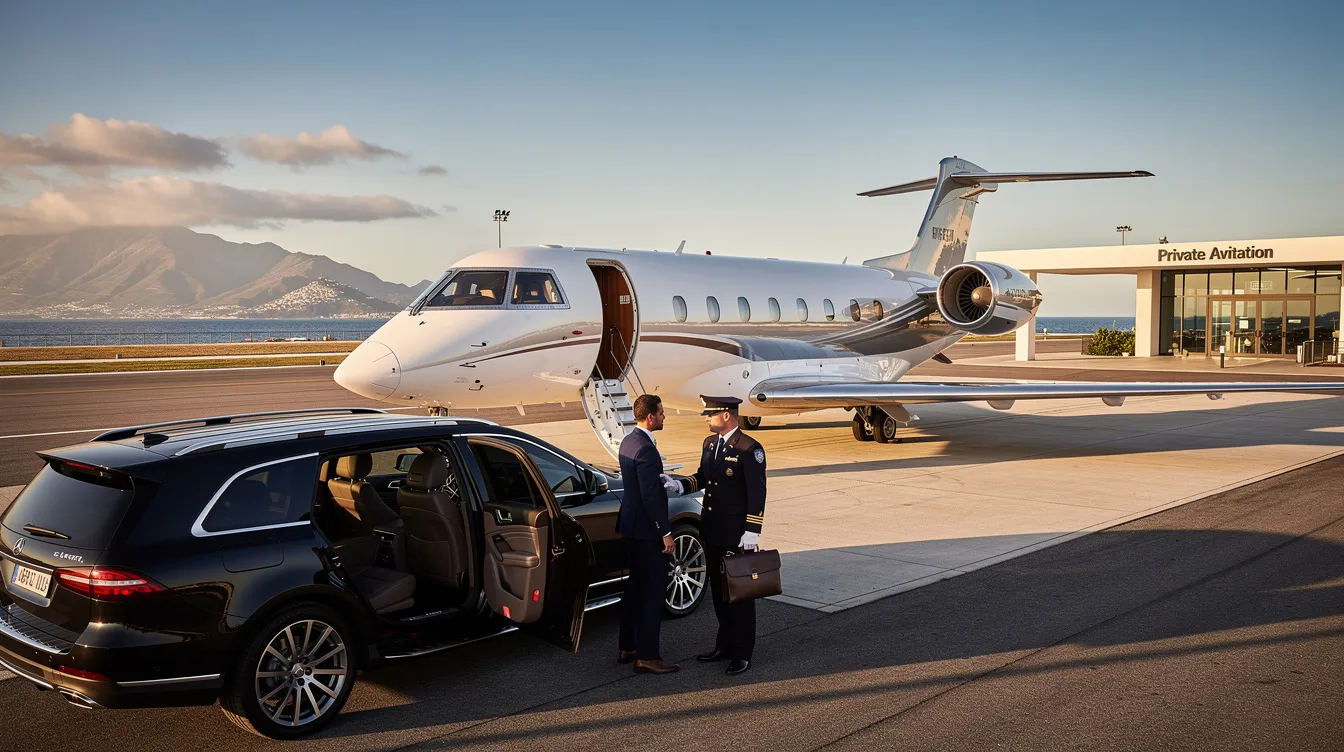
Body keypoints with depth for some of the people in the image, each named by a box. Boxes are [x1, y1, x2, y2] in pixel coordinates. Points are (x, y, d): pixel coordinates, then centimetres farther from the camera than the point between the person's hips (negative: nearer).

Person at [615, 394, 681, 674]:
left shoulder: (629, 441, 8)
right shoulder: (646, 449, -22)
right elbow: (650, 496, -24)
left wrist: (662, 479, 2)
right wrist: (665, 532, -18)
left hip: (632, 525, 10)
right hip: (647, 528, -10)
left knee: (636, 586, 19)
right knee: (653, 591, -2)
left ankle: (627, 647, 28)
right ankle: (646, 656, 4)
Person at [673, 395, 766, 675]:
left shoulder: (749, 449, -15)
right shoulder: (709, 443, 9)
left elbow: (757, 493, -16)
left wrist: (751, 532, -18)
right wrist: (681, 485, -2)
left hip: (737, 535, -8)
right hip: (712, 532, 8)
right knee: (719, 590, 16)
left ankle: (742, 653, 13)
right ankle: (725, 644, 29)